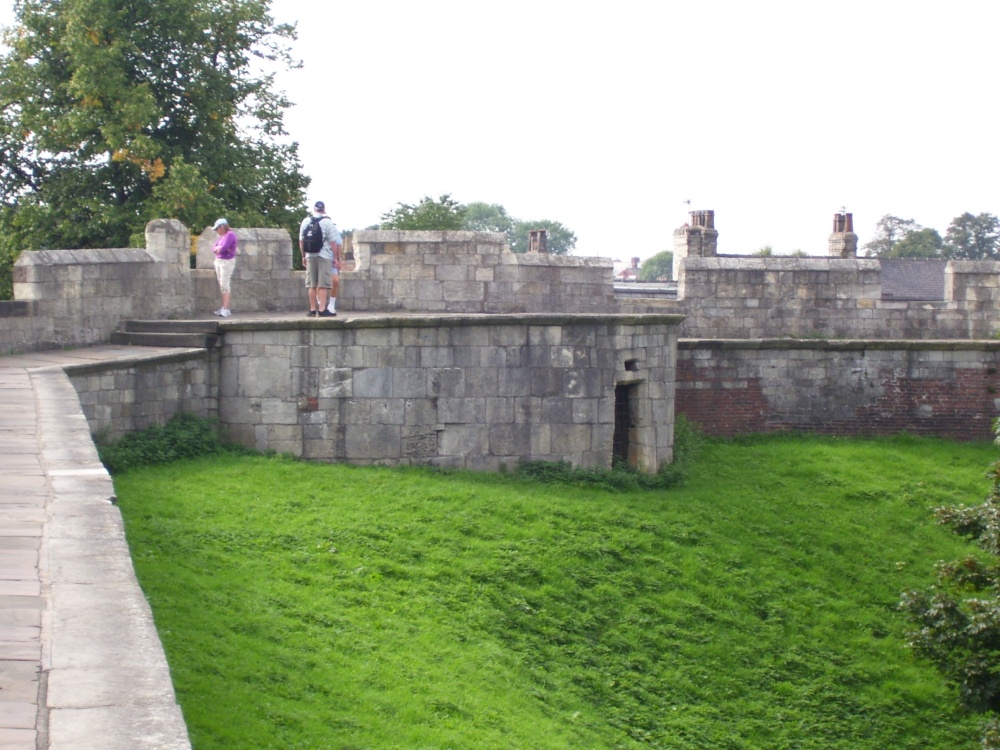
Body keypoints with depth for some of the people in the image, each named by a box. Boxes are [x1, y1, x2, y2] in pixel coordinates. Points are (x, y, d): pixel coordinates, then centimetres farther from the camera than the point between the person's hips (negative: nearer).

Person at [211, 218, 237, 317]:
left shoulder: (230, 235, -14)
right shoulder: (222, 236, 12)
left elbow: (223, 248, -23)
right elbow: (213, 248, 8)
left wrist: (218, 248, -3)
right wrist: (219, 248, -11)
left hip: (227, 262, -9)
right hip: (218, 261, 9)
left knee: (224, 285, -14)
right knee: (221, 286, 7)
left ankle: (225, 310, -19)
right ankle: (224, 308, 9)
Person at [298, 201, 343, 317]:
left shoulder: (306, 221, 6)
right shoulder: (327, 222, -7)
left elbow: (301, 240, 10)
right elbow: (333, 242, -8)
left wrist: (303, 255, 19)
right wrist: (335, 258, -3)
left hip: (310, 256, 4)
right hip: (324, 256, -4)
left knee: (312, 285, 9)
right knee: (323, 285, -4)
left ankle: (312, 310, 11)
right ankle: (322, 310, -8)